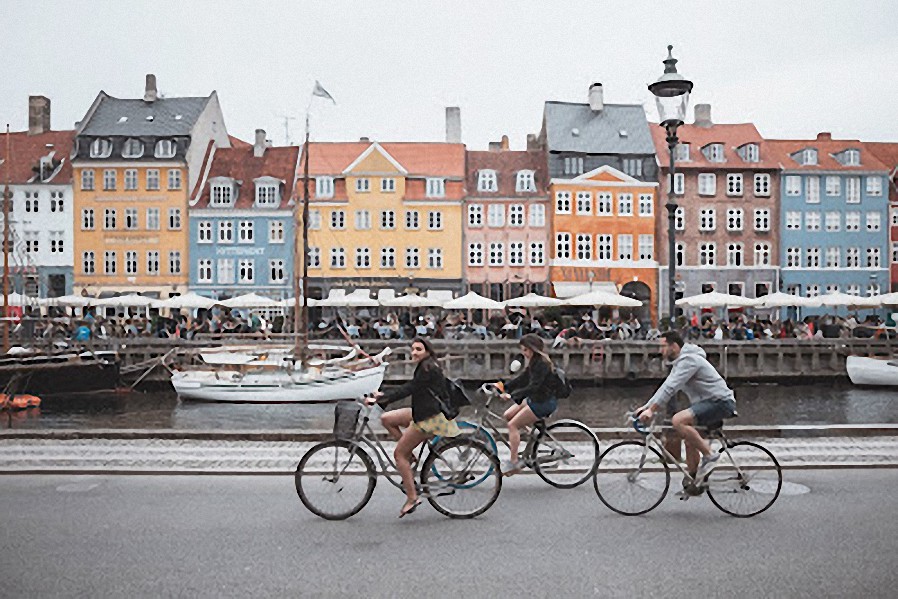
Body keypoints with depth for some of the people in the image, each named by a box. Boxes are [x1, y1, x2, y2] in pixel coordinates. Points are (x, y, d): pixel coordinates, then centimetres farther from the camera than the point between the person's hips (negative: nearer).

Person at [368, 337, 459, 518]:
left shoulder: (428, 368, -16)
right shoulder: (425, 367, 14)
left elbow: (409, 389, -20)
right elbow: (409, 389, 17)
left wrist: (381, 399, -19)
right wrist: (383, 395, 11)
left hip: (430, 418, -10)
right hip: (422, 413, 10)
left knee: (399, 454, -6)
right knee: (387, 419, 9)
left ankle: (412, 498, -2)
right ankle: (410, 456, 11)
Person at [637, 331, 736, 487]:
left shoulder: (688, 360, -17)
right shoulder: (680, 362, 16)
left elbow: (671, 388, -25)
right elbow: (666, 387, 18)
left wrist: (651, 409, -26)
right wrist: (646, 406, 11)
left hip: (720, 402, -11)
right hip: (709, 402, 11)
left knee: (678, 421, -27)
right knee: (689, 441, 10)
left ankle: (708, 456, -16)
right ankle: (694, 483, 19)